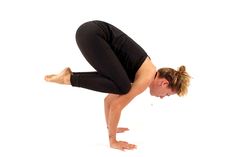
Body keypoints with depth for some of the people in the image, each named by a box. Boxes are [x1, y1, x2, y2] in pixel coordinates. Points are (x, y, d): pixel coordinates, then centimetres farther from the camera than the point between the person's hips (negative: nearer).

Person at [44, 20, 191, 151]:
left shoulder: (143, 73, 20)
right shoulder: (148, 77, -6)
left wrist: (111, 128, 32)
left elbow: (111, 98, 27)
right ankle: (70, 78, -6)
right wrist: (113, 140, -1)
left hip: (95, 33, 9)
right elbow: (116, 105, -8)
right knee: (121, 86, -13)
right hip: (91, 34, -9)